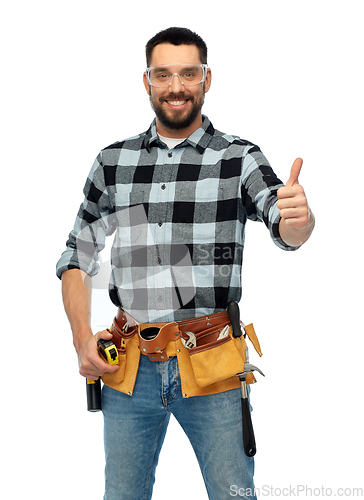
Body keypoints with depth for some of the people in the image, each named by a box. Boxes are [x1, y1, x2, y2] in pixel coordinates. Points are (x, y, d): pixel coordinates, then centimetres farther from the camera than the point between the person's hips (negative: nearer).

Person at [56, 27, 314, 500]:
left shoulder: (239, 158, -1)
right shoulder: (113, 161, 7)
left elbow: (286, 230, -16)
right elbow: (76, 259, 11)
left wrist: (298, 217, -40)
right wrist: (82, 337, -2)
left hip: (210, 367, -2)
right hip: (128, 366, 3)